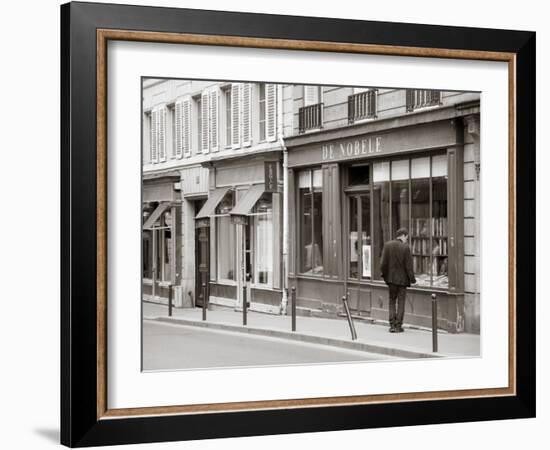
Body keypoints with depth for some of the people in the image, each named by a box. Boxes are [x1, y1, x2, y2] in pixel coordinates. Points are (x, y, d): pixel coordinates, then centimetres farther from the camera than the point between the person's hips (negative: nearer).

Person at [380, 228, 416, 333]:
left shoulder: (387, 245, -3)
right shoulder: (405, 247, -13)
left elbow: (383, 263, -2)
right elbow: (408, 266, -12)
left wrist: (384, 275, 12)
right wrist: (412, 279, -2)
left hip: (391, 278, 3)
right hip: (402, 279, -3)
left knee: (392, 301, 14)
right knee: (401, 302, 7)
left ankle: (392, 325, 7)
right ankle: (398, 326, 8)